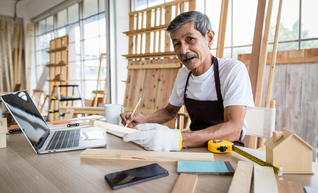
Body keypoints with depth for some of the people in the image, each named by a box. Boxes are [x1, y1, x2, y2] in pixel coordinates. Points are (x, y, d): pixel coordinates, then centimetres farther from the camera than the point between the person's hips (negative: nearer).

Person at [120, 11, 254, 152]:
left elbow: (233, 130, -28)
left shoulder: (233, 70, -18)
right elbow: (170, 111, 16)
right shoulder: (183, 74, 3)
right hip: (196, 147, 6)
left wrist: (177, 139, -42)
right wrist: (144, 119, -3)